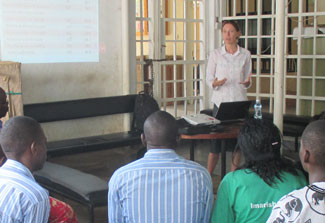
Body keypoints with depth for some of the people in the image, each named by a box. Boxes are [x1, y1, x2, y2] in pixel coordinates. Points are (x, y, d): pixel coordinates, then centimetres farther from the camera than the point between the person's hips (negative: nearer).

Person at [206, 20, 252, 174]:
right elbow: (208, 79, 4)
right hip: (220, 101, -2)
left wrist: (247, 83, -13)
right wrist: (215, 84, -18)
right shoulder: (215, 54, 2)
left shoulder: (245, 54, 7)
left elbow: (247, 79, 11)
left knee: (238, 140, 5)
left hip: (239, 102, 2)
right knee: (216, 139, -3)